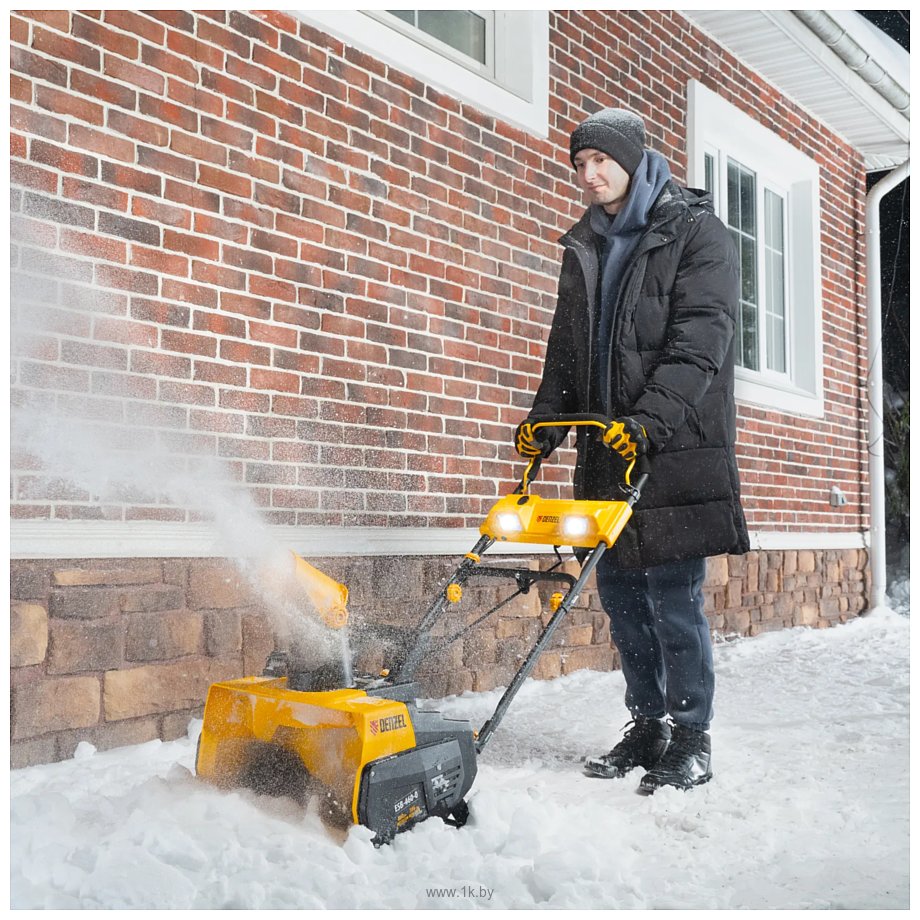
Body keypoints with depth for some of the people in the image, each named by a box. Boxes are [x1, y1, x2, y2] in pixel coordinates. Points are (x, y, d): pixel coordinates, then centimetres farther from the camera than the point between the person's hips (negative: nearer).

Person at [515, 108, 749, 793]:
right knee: (620, 589, 8)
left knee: (673, 594, -6)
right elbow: (567, 347, 21)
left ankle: (691, 741, 8)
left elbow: (700, 341, -13)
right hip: (608, 449, 7)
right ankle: (648, 727, 21)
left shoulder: (696, 231, -1)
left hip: (677, 446, -6)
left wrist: (648, 421, -24)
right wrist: (545, 421, 7)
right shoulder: (584, 247, 19)